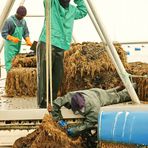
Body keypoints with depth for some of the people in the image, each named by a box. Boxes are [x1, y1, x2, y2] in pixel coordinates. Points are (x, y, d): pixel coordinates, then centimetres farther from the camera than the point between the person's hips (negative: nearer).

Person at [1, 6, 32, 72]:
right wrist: (12, 38, -28)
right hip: (10, 45, -7)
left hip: (18, 45, 7)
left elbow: (26, 33, 12)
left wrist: (28, 41, -7)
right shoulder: (10, 21, -13)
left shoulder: (23, 21, 9)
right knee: (10, 62, -10)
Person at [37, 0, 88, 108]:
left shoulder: (72, 10, 18)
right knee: (44, 75, -10)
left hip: (60, 48, 7)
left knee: (58, 77, 6)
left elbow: (83, 11, 36)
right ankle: (43, 104, -9)